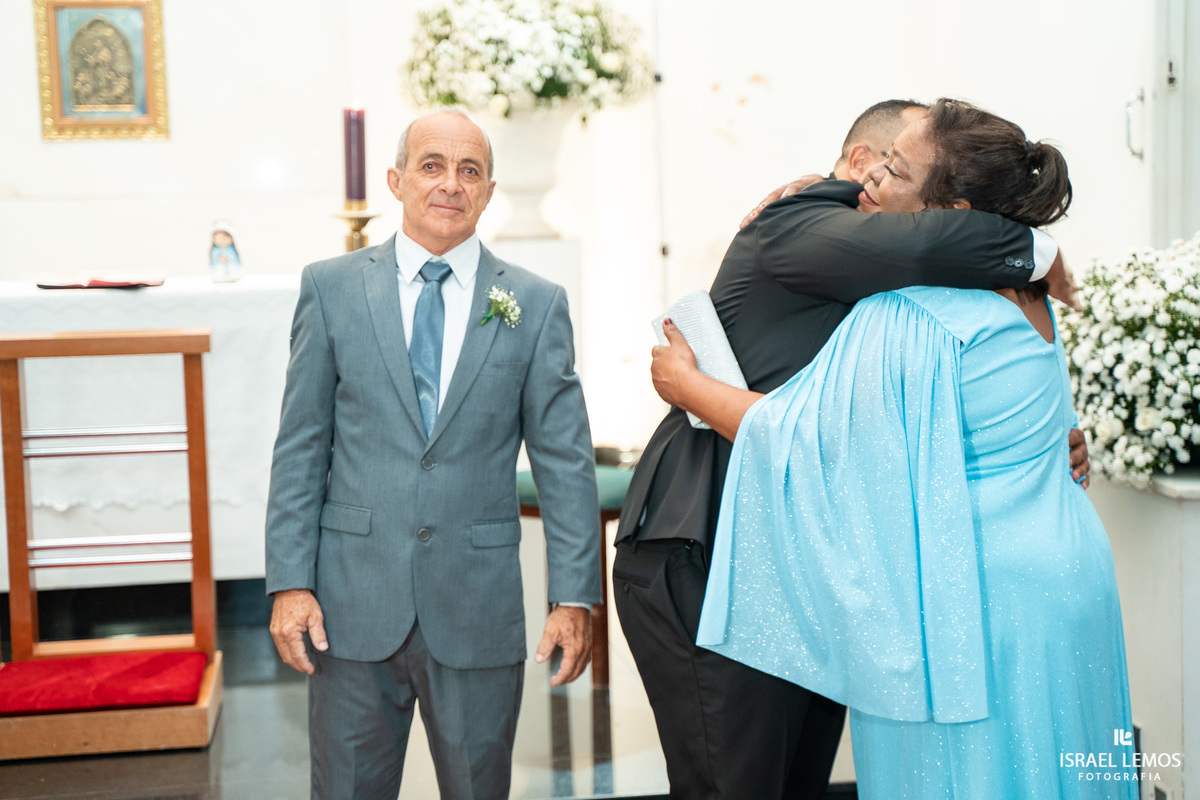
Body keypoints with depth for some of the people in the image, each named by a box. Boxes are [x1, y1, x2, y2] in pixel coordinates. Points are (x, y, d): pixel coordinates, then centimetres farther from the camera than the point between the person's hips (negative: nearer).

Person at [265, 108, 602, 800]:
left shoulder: (537, 304, 2)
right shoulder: (331, 288, 3)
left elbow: (566, 460, 1)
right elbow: (301, 448, 3)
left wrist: (575, 596, -4)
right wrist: (290, 582, -4)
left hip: (479, 610, 0)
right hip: (354, 605, 0)